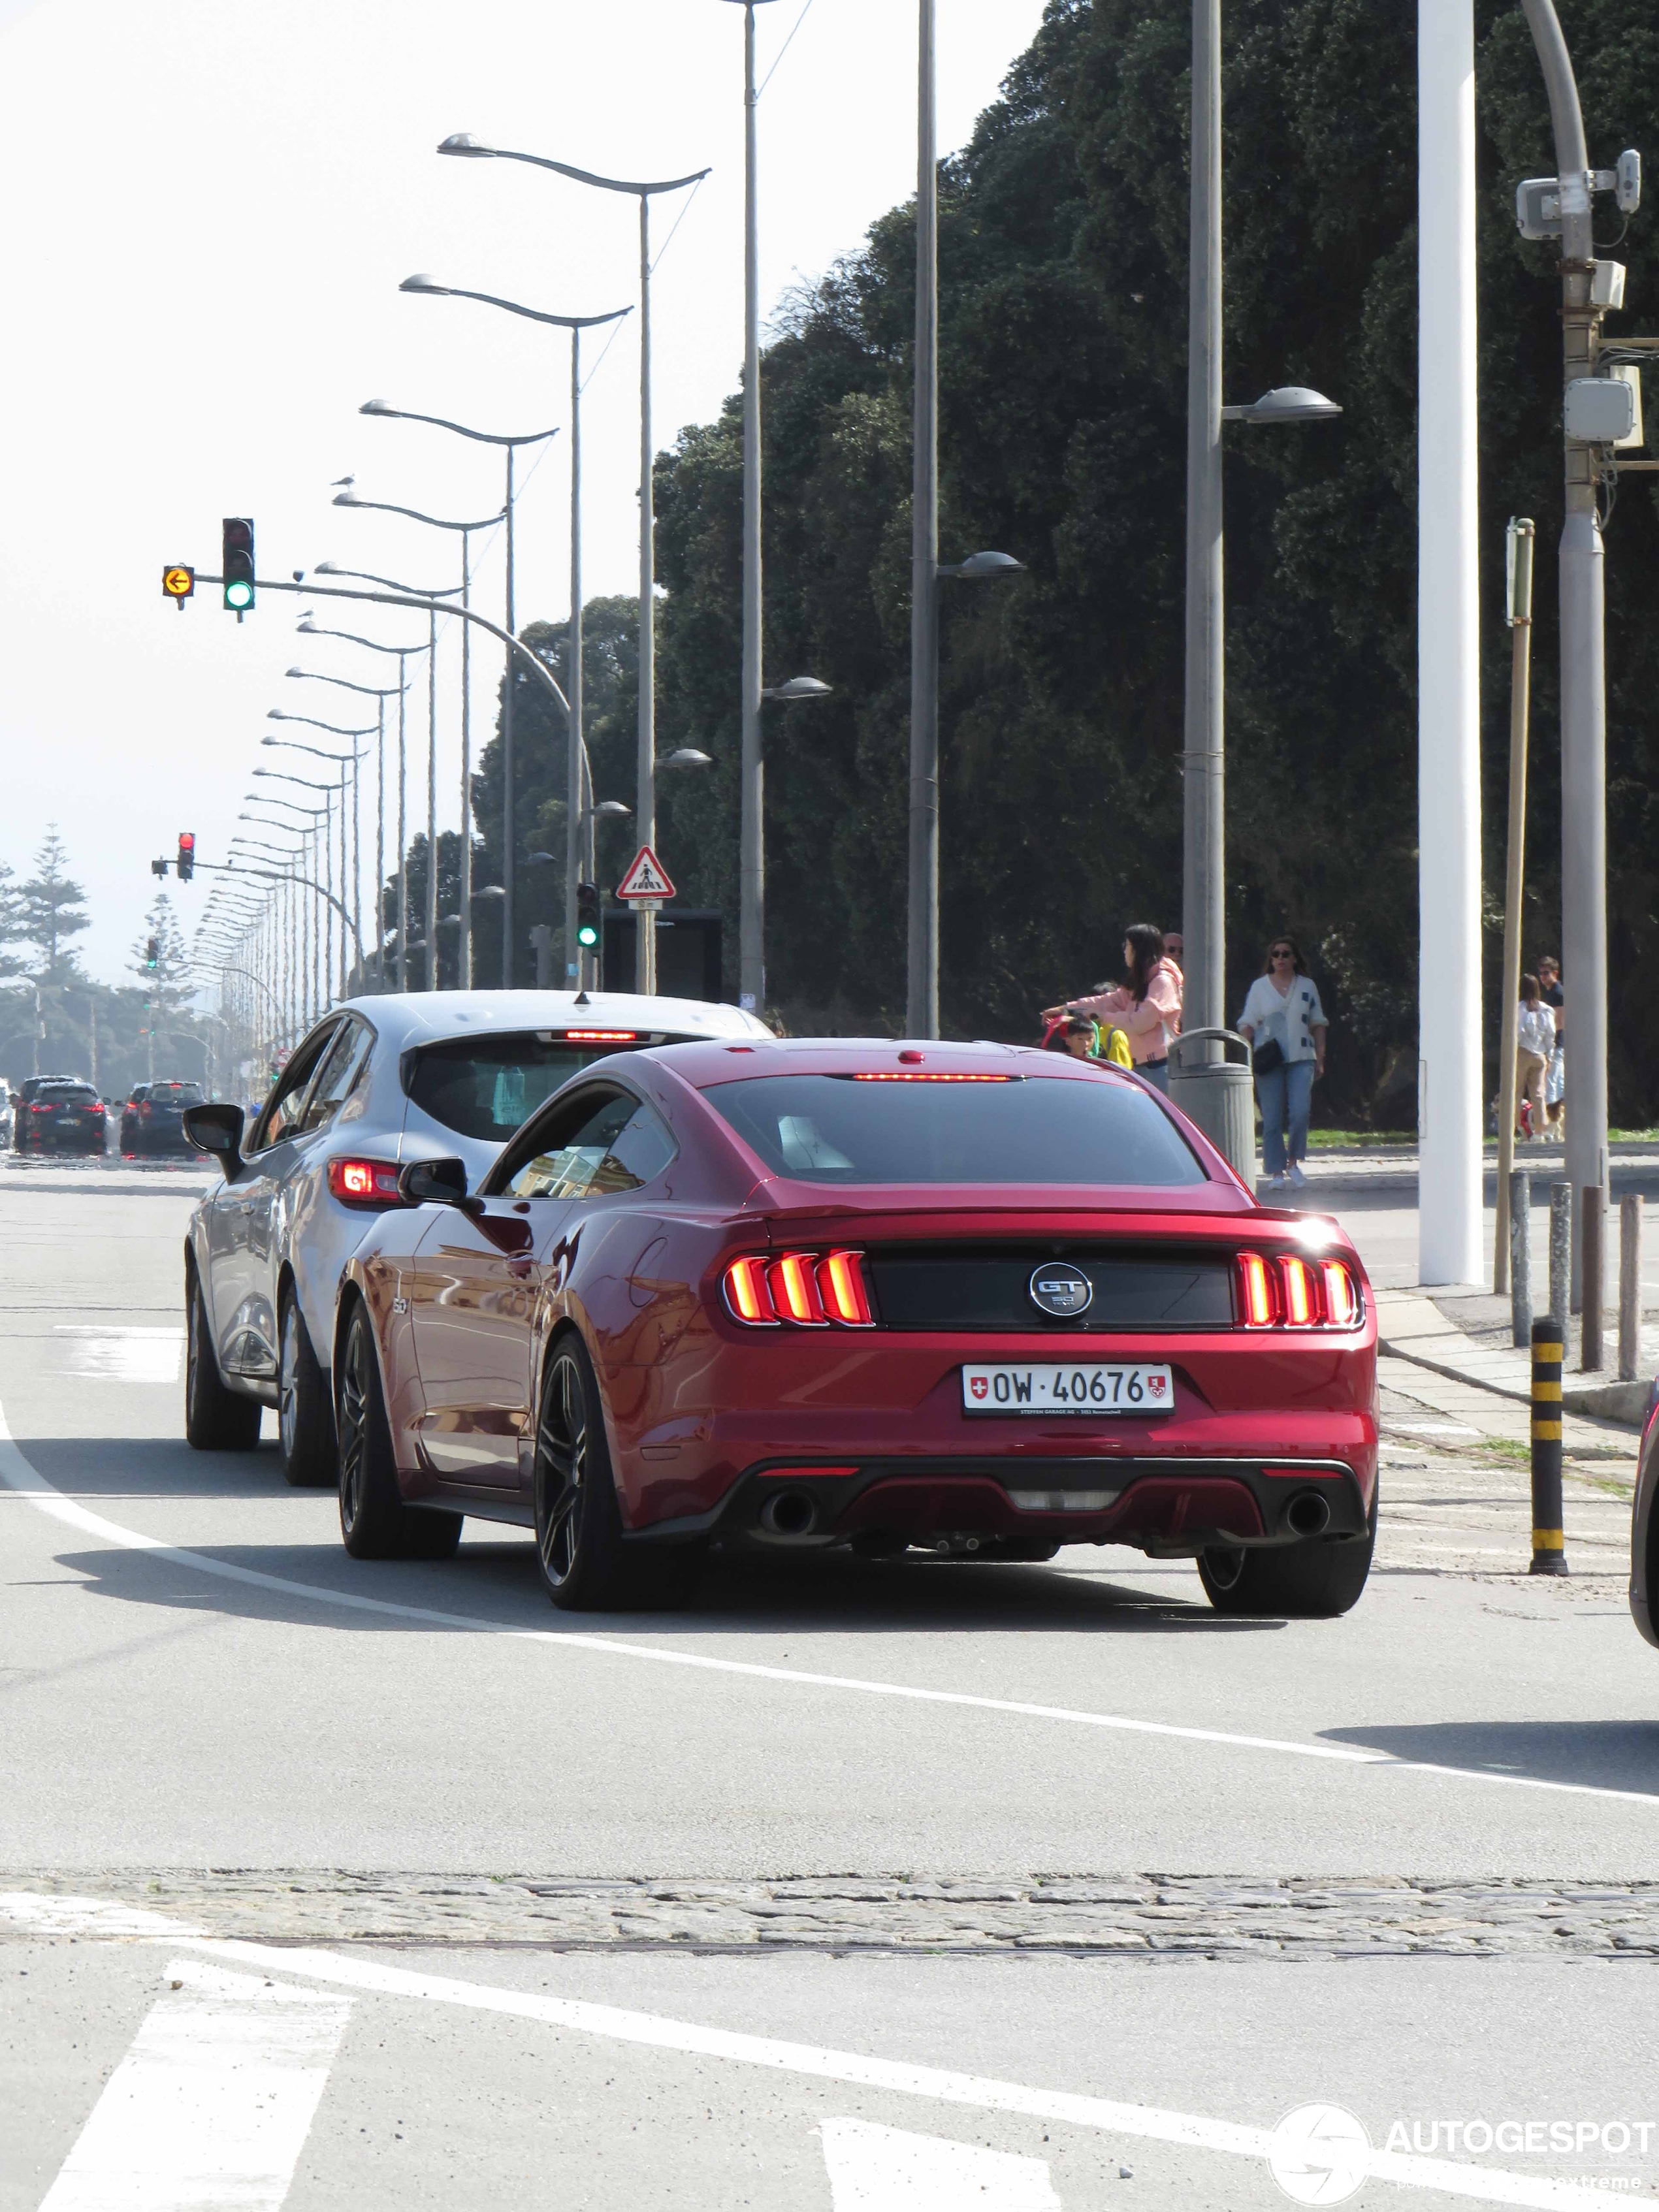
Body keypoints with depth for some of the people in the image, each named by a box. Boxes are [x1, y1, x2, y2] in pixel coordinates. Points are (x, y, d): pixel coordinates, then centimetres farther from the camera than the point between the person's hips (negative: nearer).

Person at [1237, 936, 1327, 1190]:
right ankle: (1276, 1172, 2)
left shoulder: (1307, 986, 12)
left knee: (1300, 1112, -15)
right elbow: (1247, 1024, 8)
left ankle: (1294, 1163, 4)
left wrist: (1320, 1057, 11)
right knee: (1272, 1119, -3)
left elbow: (1318, 1024, 17)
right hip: (1269, 1061, 0)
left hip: (1301, 1059, 0)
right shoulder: (1259, 987, 9)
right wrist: (1247, 1054, -5)